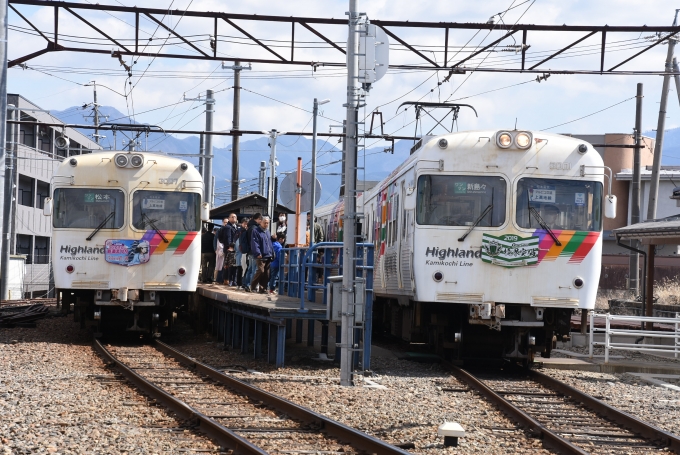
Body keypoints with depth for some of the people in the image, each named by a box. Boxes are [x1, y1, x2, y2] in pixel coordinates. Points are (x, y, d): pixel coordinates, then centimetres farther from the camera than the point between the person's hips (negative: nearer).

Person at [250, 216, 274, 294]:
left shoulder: (267, 231, 20)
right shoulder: (256, 231, -4)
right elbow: (254, 243, -12)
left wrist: (272, 253, 15)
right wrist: (258, 253, -20)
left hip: (268, 256, 7)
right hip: (261, 256, -7)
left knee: (266, 273, 4)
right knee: (261, 271, -16)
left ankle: (263, 288, 10)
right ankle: (252, 285, 0)